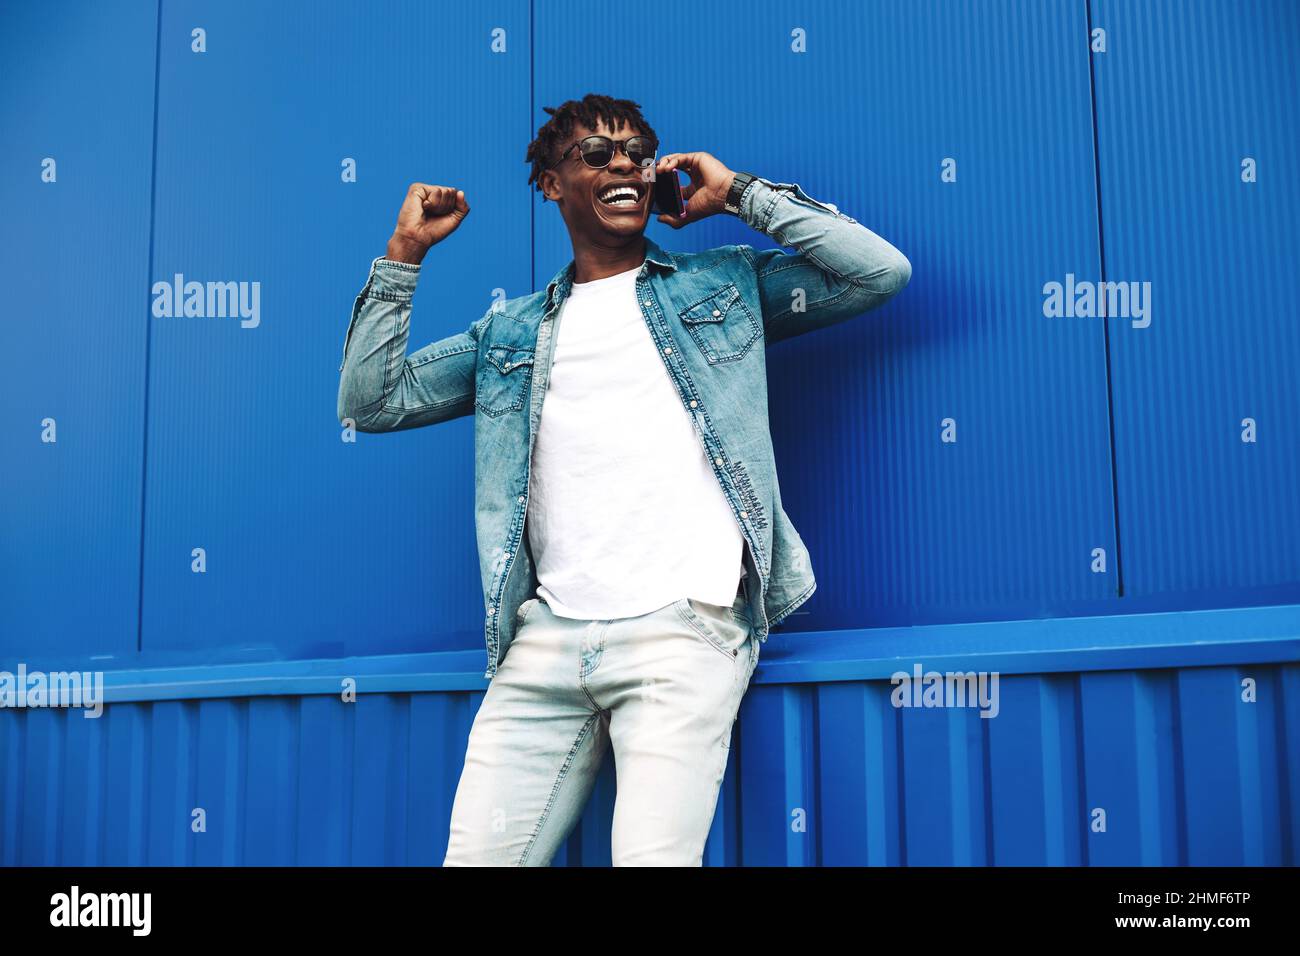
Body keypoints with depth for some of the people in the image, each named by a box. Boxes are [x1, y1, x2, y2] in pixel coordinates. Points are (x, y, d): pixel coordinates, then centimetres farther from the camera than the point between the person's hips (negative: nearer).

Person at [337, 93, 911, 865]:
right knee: (475, 857, -3)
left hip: (684, 628, -3)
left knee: (652, 856, -19)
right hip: (546, 639, 3)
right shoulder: (511, 332, 21)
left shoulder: (726, 286, 14)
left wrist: (740, 194, 8)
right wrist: (404, 254, 13)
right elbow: (369, 402, 17)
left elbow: (883, 270, 5)